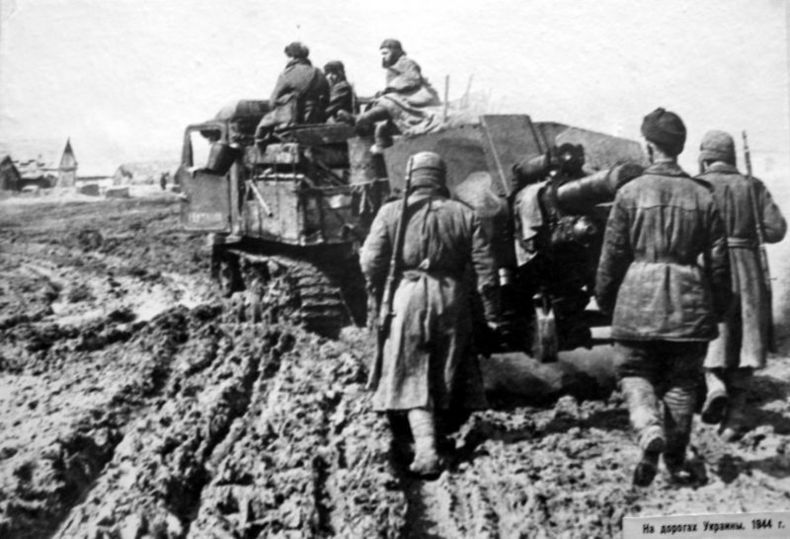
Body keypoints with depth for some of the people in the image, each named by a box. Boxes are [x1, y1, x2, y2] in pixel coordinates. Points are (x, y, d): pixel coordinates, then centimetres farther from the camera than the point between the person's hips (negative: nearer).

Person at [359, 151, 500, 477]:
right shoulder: (463, 214, 5)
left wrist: (379, 297, 10)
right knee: (449, 374, 15)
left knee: (412, 377, 2)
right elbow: (484, 266, 1)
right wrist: (492, 313, 6)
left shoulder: (391, 212, 1)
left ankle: (425, 446, -10)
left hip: (407, 295, -2)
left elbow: (370, 261, -6)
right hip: (452, 296, 2)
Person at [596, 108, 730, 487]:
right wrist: (718, 309, 15)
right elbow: (718, 260, 4)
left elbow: (612, 254, -1)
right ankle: (676, 460, 21)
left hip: (639, 299, -2)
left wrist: (605, 299, 12)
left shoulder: (630, 192, -4)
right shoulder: (702, 195, 2)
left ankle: (650, 432, -17)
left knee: (636, 373, 10)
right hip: (690, 301, 2)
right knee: (682, 381, 13)